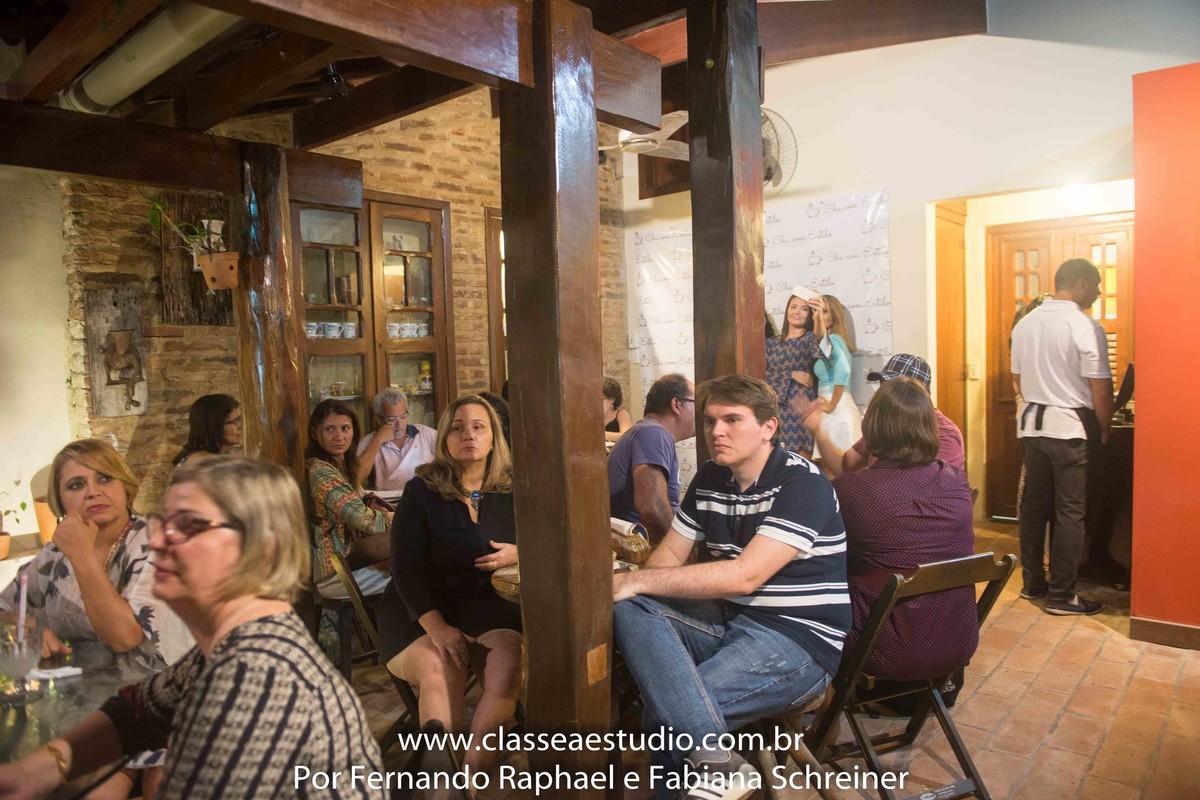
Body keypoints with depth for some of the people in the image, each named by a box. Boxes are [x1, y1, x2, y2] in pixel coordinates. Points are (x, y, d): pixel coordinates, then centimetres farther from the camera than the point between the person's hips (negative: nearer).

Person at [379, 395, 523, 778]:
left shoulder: (510, 492, 5)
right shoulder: (421, 492, -1)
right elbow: (406, 569, -5)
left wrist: (518, 554, -9)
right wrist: (436, 625, -19)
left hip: (490, 604, 2)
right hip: (422, 608, -1)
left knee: (508, 661, -29)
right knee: (439, 668, -32)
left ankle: (471, 770, -22)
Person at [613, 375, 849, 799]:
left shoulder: (802, 483, -14)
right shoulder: (709, 478, 9)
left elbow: (744, 576, -23)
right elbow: (670, 555, 10)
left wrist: (635, 580, -22)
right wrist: (631, 588, -13)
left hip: (799, 638, -8)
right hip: (726, 620, 8)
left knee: (665, 716, -28)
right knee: (630, 609, -22)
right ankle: (712, 758, -28)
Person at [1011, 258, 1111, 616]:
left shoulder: (1025, 324, 6)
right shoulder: (1086, 327, -13)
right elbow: (1100, 389, -12)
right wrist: (1104, 430, 1)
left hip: (1032, 424, 6)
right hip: (1070, 426, -6)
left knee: (1034, 504, 13)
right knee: (1069, 512, 1)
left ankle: (1032, 583, 22)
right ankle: (1061, 595, 7)